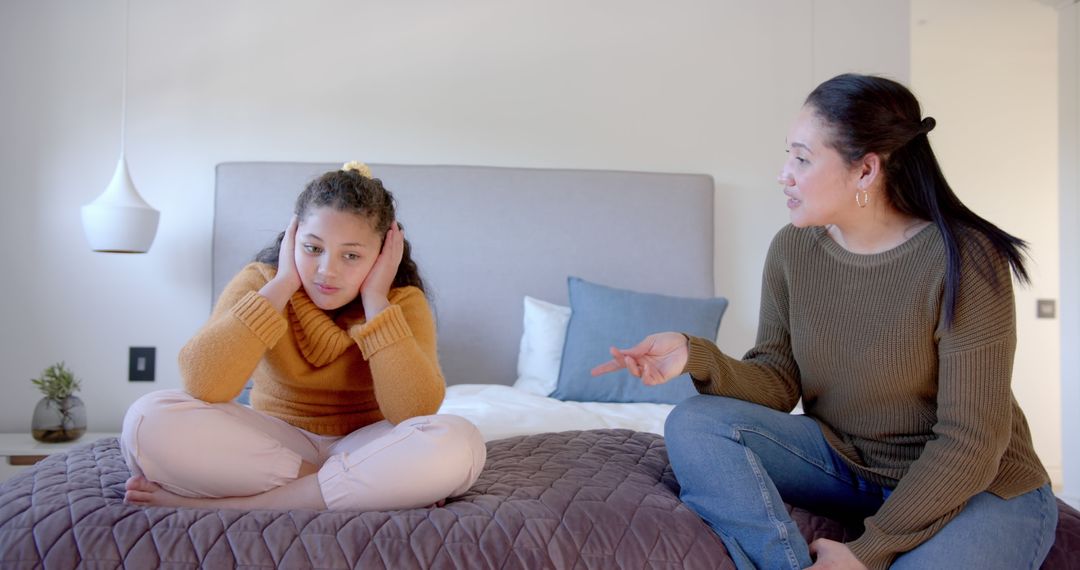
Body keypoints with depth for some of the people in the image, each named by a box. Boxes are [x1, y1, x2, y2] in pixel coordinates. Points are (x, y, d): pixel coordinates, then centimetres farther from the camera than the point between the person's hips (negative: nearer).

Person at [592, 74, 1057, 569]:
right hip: (844, 461, 5)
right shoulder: (791, 250, -5)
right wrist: (698, 357, -24)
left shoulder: (963, 259, -21)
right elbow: (779, 383, -4)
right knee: (693, 424, -17)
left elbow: (970, 440, -20)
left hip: (978, 485, -4)